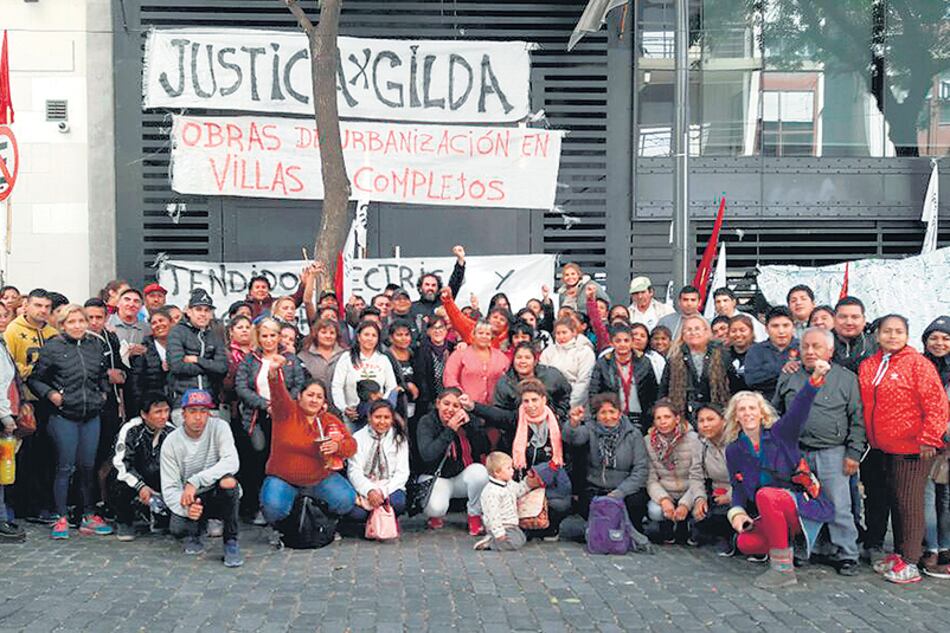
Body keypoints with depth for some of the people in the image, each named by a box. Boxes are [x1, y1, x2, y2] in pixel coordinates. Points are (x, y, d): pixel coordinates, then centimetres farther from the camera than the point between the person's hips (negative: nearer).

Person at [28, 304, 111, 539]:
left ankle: (88, 516, 18)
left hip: (91, 415, 4)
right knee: (65, 467, -1)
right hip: (64, 416, -4)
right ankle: (60, 518, 9)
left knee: (88, 466, 9)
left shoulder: (95, 345, 9)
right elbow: (34, 379, 0)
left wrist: (103, 393, 11)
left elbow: (103, 374, 25)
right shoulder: (52, 348, -4)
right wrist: (50, 394, -13)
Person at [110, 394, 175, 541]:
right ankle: (124, 522, -1)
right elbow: (121, 462, -18)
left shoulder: (171, 431, -6)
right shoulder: (131, 430, -15)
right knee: (119, 488, -35)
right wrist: (140, 486, -27)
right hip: (134, 480, -3)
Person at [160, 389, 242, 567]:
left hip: (218, 495, -1)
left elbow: (232, 462, -26)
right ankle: (195, 531, 12)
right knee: (177, 529, -29)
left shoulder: (219, 427, -12)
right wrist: (186, 507, -33)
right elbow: (169, 488, -11)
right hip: (189, 499, 1)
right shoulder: (171, 442, -9)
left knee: (228, 481, -34)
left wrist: (195, 481, -35)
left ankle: (231, 541, -15)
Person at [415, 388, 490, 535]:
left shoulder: (469, 420, -3)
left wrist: (469, 425, -25)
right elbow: (427, 455, -24)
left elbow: (483, 449, -15)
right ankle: (435, 515, 10)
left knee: (479, 471, -32)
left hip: (463, 476, 3)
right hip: (436, 478, -2)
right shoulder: (426, 422, -9)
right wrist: (450, 430, -28)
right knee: (436, 508, -33)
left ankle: (474, 517, -5)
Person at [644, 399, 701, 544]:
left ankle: (683, 530, 7)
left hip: (688, 494, -1)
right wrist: (663, 499, -24)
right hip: (663, 495, 1)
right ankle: (667, 530, 8)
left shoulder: (693, 440, -10)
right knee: (655, 511, -31)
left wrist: (685, 504, -26)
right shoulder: (648, 442, -4)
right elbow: (651, 480, -5)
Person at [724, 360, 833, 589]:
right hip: (769, 516, 4)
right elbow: (738, 488, 10)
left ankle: (784, 568, -24)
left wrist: (815, 378, -41)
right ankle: (787, 544, 9)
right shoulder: (734, 450, 6)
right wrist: (737, 512, -12)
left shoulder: (779, 434, -6)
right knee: (745, 543, -23)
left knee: (765, 495, -34)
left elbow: (799, 409, -24)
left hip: (803, 504, -4)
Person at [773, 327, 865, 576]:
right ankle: (813, 548, 18)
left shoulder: (846, 379, 5)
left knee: (838, 506, -5)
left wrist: (853, 453, -4)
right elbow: (776, 414, 18)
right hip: (795, 452, 3)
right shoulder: (788, 378, 12)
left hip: (832, 453, -3)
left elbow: (857, 420, 3)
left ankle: (847, 555, 5)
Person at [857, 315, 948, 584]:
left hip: (911, 448, -6)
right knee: (878, 499, 12)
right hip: (881, 448, 7)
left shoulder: (917, 363, -9)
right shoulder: (867, 367, 8)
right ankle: (898, 554, 26)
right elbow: (863, 406, 16)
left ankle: (909, 562, 5)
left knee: (908, 503, -3)